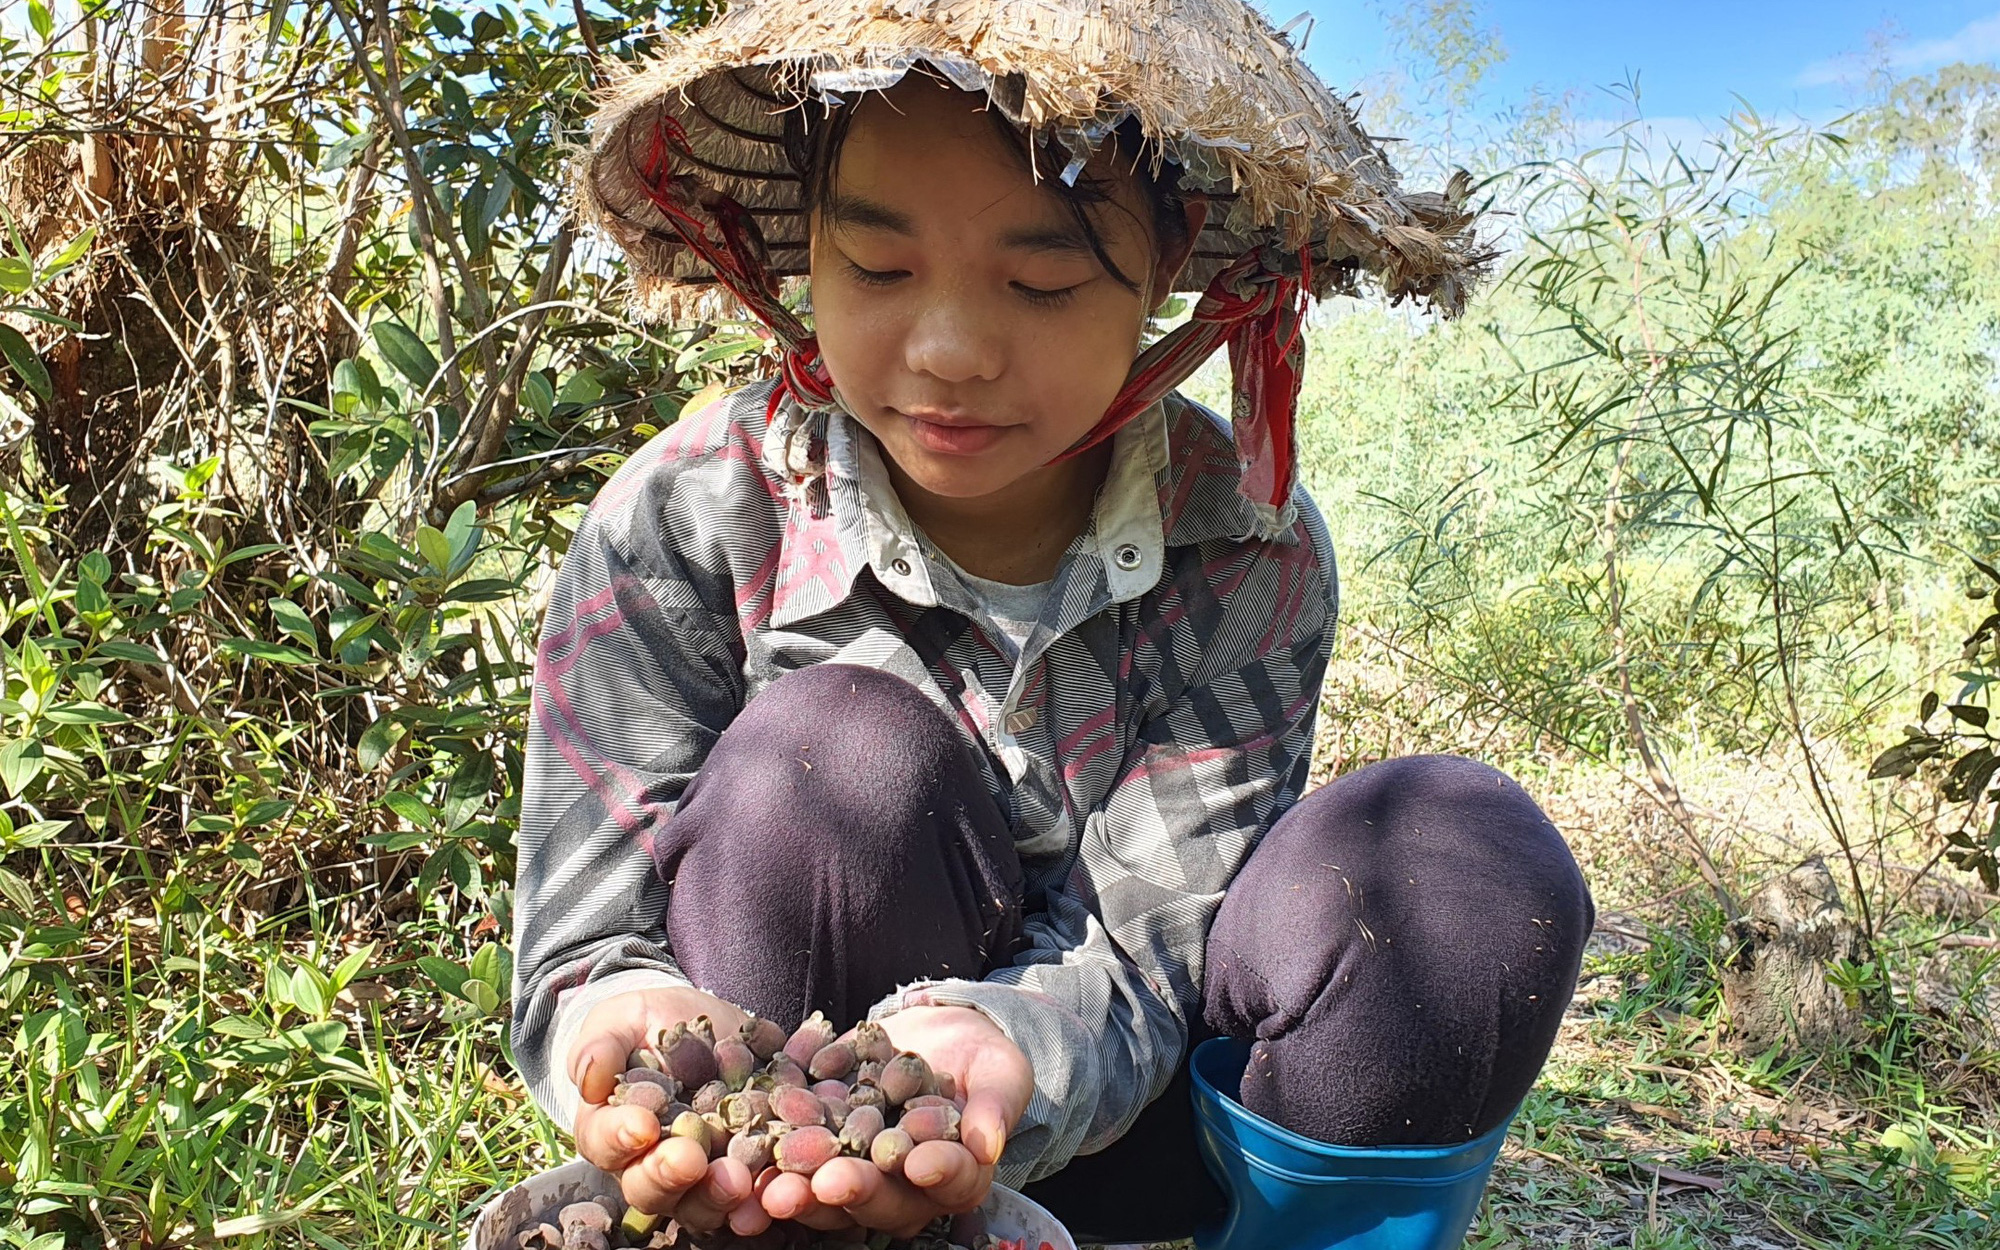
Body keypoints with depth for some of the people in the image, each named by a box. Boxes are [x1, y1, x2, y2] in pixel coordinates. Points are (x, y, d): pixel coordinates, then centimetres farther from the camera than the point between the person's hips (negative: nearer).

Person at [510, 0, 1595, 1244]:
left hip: (1108, 1101, 2)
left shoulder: (1246, 555, -14)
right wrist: (630, 1028, -42)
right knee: (836, 754, -32)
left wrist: (1001, 1045, -44)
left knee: (1464, 850, -23)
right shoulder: (682, 527, -17)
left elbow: (1137, 938, -20)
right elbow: (591, 942, -16)